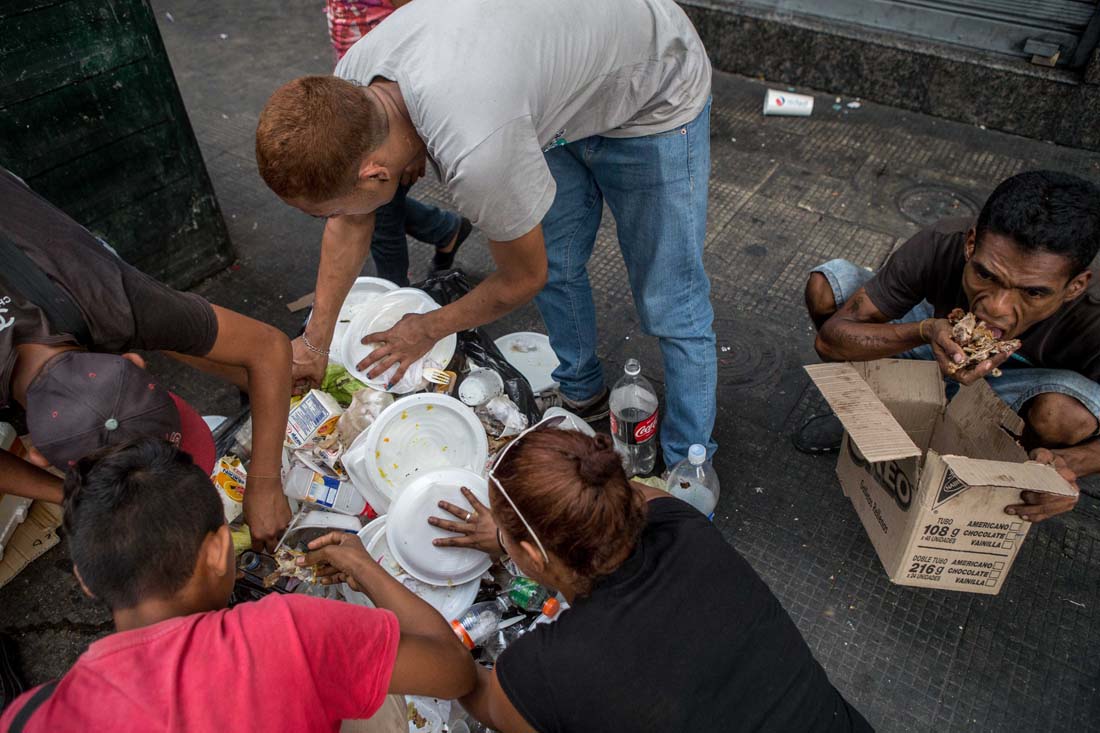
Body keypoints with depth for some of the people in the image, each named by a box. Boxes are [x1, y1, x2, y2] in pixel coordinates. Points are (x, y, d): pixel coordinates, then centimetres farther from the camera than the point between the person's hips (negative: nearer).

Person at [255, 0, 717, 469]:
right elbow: (350, 226, -2)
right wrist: (314, 342, 5)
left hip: (655, 101, -7)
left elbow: (523, 279, -22)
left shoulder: (476, 151, -44)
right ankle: (581, 394, 40)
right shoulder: (351, 79, -20)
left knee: (668, 305, -3)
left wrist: (428, 330, -6)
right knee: (558, 265, 15)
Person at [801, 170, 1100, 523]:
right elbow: (830, 337, -30)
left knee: (1065, 413, -38)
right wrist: (925, 331, -46)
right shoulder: (940, 247, -34)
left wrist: (1069, 463, -42)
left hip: (1015, 384, -1)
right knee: (827, 284, -20)